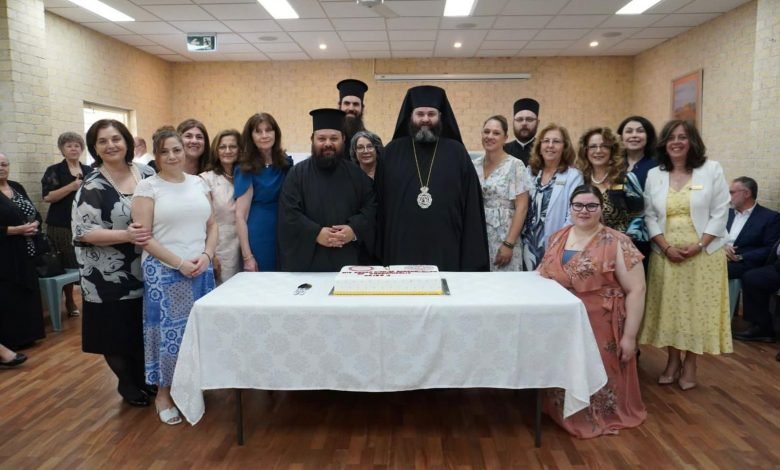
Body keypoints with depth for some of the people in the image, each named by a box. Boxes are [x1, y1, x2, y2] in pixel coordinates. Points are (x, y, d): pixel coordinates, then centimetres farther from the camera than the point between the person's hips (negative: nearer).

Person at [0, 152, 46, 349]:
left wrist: (34, 225, -5)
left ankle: (25, 336, 21)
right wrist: (17, 230, -19)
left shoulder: (17, 187, 13)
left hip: (26, 252, 7)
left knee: (27, 294, 10)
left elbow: (35, 213, 14)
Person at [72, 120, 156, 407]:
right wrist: (125, 235, -27)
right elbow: (82, 232, -16)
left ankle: (146, 377, 35)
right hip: (110, 276, -4)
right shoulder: (92, 186, -11)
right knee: (119, 332, 8)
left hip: (148, 270, 4)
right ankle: (128, 383, 31)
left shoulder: (147, 174, 2)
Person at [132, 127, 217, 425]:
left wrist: (206, 256, -7)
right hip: (164, 272, -4)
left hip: (201, 270, 4)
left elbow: (212, 225, 11)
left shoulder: (198, 183, 10)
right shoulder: (148, 187, -4)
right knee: (168, 331, 3)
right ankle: (163, 394, 20)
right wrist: (180, 263, -15)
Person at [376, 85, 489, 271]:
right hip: (401, 251, 1)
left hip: (446, 252, 0)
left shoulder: (457, 153, 4)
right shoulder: (392, 152, 6)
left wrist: (472, 261, -2)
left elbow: (472, 205, 3)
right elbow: (379, 203, 5)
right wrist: (377, 254, 1)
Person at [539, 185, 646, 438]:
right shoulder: (558, 238, 9)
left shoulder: (617, 243, -9)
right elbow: (542, 274, 20)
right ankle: (564, 411, 33)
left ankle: (601, 417, 27)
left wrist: (629, 335, -13)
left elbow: (636, 290, -10)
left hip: (599, 329, -4)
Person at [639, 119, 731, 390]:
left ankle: (690, 364, 18)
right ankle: (673, 361, 22)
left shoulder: (711, 169, -2)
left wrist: (698, 246, -14)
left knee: (697, 307, 3)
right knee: (669, 307, 7)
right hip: (666, 254, 2)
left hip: (703, 254, -2)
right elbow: (649, 216, 3)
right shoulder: (654, 175, 5)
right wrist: (666, 247, -10)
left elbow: (720, 213, -4)